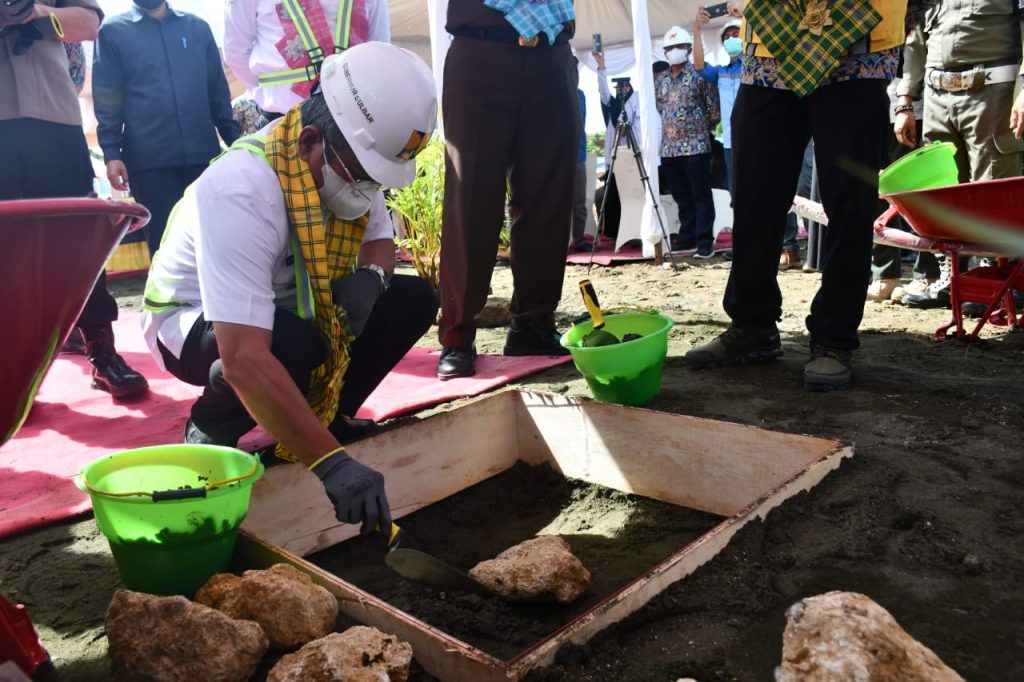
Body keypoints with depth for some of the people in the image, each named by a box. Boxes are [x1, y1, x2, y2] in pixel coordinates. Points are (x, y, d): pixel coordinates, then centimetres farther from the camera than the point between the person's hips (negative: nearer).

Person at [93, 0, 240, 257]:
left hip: (204, 154, 2)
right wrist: (111, 153, -8)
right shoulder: (113, 30, 9)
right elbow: (107, 99, 3)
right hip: (149, 159, -2)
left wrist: (236, 142, 6)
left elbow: (218, 90, 15)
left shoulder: (198, 27, 16)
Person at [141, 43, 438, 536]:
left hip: (287, 307, 7)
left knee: (413, 301, -11)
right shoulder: (240, 190, -37)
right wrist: (330, 462, -47)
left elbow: (379, 239, 3)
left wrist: (372, 276, -22)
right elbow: (244, 360, -44)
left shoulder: (351, 161, -15)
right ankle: (210, 431, -7)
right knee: (296, 344, -38)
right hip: (192, 319, -6)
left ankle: (324, 414, 5)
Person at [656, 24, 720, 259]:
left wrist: (700, 129, 5)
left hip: (696, 147, -5)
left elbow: (714, 110, -1)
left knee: (701, 197, -4)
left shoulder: (698, 75, -1)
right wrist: (669, 130, 14)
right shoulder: (661, 82, 15)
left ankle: (705, 243, -2)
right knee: (682, 198, 10)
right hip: (669, 149, 5)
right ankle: (687, 240, 17)